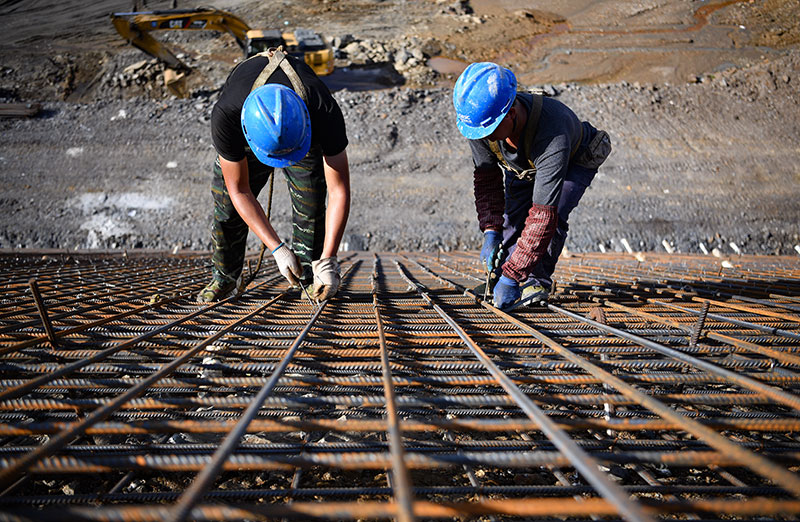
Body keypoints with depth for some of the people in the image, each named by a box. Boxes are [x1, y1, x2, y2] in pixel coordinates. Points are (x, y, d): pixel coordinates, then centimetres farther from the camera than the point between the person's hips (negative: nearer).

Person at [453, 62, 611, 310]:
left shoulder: (552, 136, -49)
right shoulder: (480, 118, -32)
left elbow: (544, 214, -49)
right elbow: (487, 179, -16)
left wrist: (511, 276, -49)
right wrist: (490, 232, -28)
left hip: (575, 161, -4)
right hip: (522, 164, 5)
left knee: (552, 217, -26)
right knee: (512, 214, -13)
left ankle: (538, 281, -6)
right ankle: (500, 277, 5)